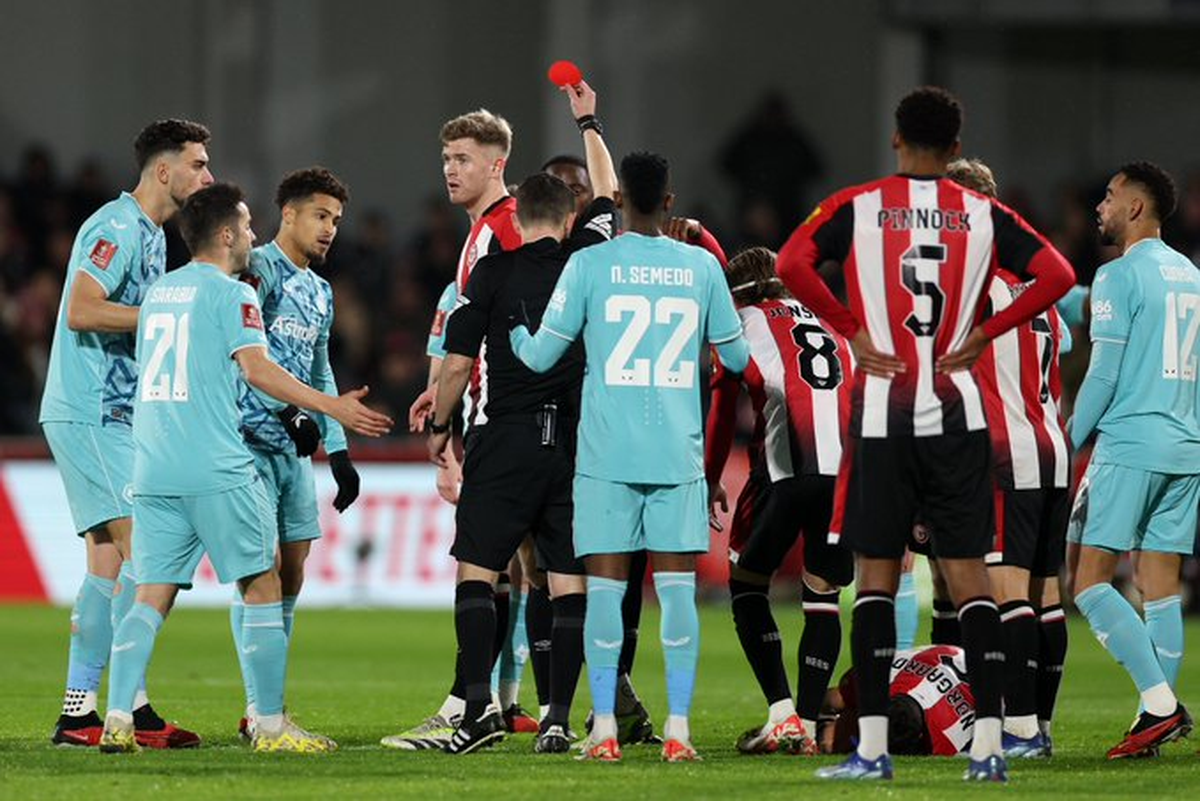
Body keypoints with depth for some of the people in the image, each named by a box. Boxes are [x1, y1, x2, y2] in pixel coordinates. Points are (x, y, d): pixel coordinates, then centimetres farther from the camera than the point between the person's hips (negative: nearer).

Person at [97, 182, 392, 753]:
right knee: (262, 588, 2)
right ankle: (271, 723, 1)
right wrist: (334, 408, -16)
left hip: (151, 469, 7)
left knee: (152, 598, 6)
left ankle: (117, 720, -5)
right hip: (216, 470, -7)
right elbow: (256, 369, -16)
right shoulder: (231, 294, -5)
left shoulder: (158, 292, 17)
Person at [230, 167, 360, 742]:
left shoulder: (319, 291, 19)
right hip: (250, 439, -9)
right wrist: (288, 412, -28)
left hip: (294, 447, 9)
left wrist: (338, 450, 21)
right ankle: (258, 711, -11)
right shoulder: (257, 269, -9)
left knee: (291, 573, 7)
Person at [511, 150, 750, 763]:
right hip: (678, 453, 1)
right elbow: (736, 356, 15)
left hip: (607, 454, -1)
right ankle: (678, 729, -2)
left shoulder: (589, 264, -2)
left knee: (605, 585, 1)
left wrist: (513, 332, 25)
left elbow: (541, 356, 3)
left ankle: (604, 728, -2)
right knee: (677, 586, 2)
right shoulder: (702, 267, 4)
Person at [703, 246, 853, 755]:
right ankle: (808, 724, 5)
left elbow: (722, 408, 19)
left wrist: (710, 479, 30)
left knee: (747, 581, 10)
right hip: (849, 467, 4)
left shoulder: (744, 322, 17)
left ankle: (781, 713, -3)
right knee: (823, 595, 12)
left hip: (787, 466, -4)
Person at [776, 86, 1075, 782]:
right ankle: (989, 744, -4)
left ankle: (873, 747, -1)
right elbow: (1056, 275, -5)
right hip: (957, 414, 1)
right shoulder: (984, 215, 4)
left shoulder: (859, 207, 0)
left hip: (882, 413, -1)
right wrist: (982, 336, 0)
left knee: (877, 575, 4)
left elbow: (792, 265, -14)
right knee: (969, 574, 2)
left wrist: (851, 330, -4)